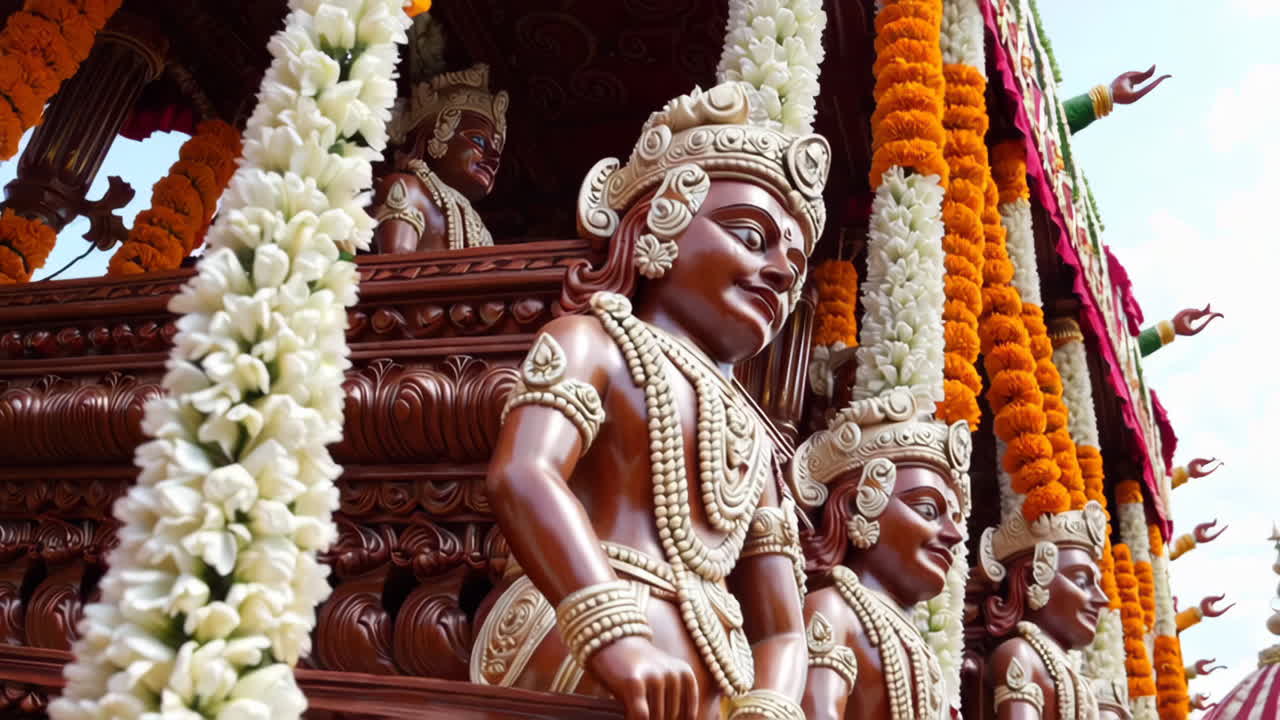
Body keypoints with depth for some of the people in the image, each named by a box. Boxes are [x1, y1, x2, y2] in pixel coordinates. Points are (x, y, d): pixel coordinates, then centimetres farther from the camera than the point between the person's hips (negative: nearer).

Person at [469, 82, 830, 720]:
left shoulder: (757, 444, 24)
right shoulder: (591, 341, 7)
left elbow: (779, 629, 17)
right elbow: (521, 476, -13)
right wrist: (615, 635, -26)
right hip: (580, 650, -6)